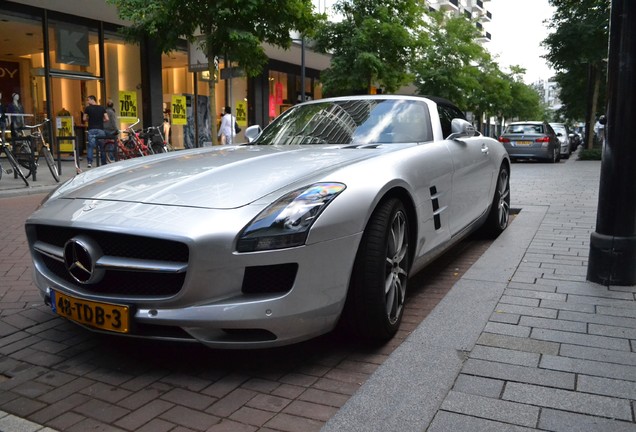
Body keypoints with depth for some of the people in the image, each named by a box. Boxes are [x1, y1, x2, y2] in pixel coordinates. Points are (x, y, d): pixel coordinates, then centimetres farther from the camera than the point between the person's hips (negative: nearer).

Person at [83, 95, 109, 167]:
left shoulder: (88, 108, 1)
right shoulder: (102, 108, 7)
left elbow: (84, 119, 3)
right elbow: (107, 119, 1)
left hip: (91, 129, -2)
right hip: (100, 129, 2)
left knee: (90, 146, 0)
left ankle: (89, 162, -10)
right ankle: (104, 163, 12)